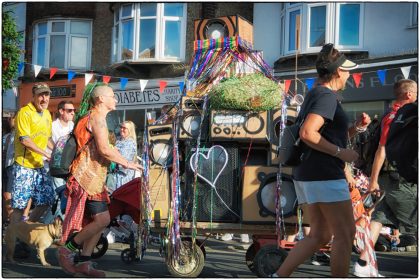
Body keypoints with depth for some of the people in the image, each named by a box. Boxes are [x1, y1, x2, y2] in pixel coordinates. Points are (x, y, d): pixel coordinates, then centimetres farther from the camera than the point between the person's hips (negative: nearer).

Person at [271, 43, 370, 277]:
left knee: (320, 235, 12)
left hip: (309, 175, 10)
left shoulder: (315, 95, 19)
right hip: (324, 176, -10)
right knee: (345, 233, -1)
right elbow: (307, 133, -26)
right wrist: (341, 152, -18)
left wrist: (356, 128, 12)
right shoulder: (327, 96, -12)